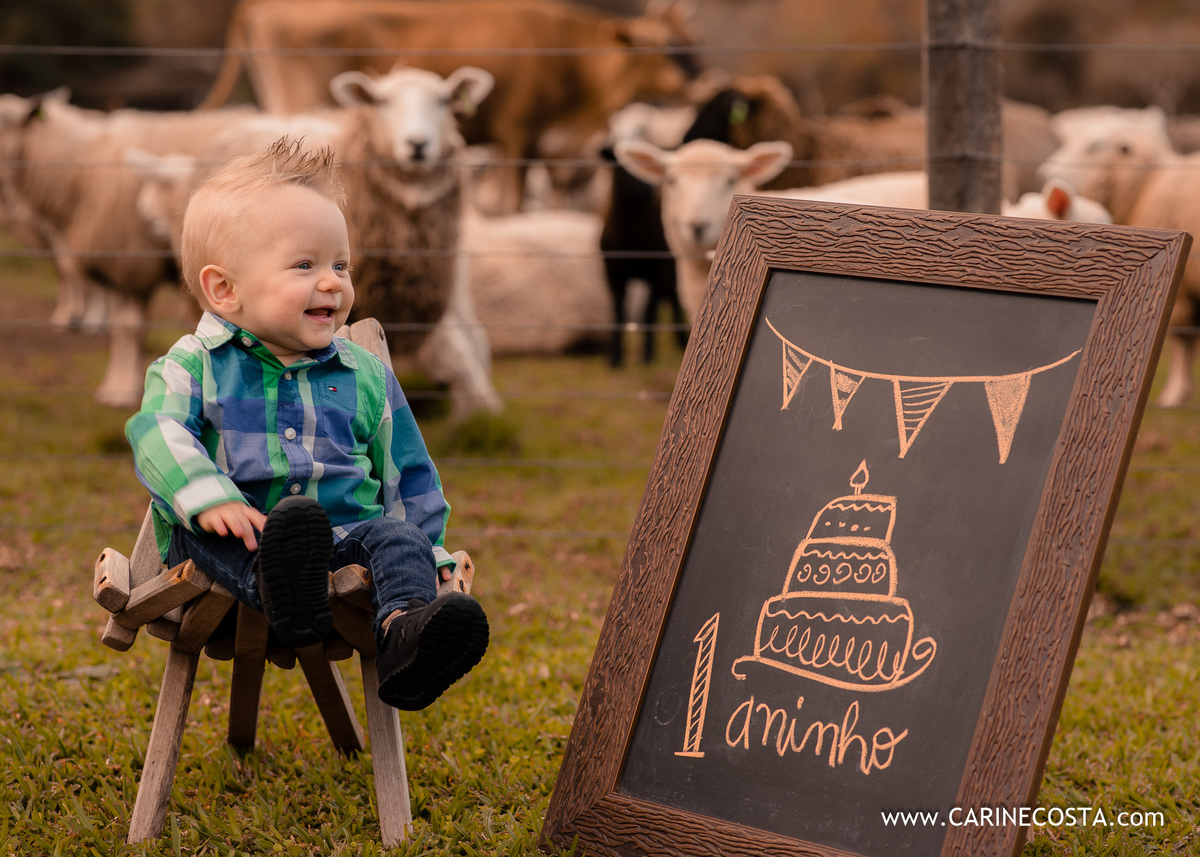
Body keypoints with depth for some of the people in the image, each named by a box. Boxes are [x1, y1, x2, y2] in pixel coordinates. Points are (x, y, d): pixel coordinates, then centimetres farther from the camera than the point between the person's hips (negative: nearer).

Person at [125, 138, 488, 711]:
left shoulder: (365, 376, 17)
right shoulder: (192, 367, 7)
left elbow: (407, 475, 21)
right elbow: (159, 437, -10)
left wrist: (432, 555, 11)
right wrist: (208, 498, -30)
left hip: (347, 532, 2)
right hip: (232, 550, -2)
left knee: (399, 538, -27)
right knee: (200, 531, -34)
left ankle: (404, 634, -57)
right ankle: (282, 596, -64)